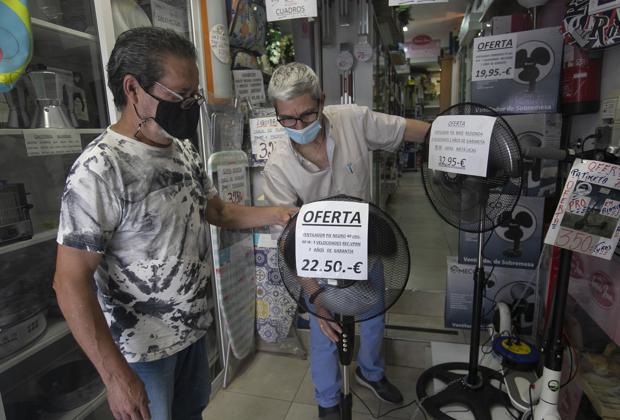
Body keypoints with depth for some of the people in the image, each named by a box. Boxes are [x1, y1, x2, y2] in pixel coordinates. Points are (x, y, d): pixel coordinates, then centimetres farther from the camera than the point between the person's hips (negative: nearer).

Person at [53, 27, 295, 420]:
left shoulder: (184, 151, -2)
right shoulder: (100, 170, -25)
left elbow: (217, 210, 9)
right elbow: (71, 282, -23)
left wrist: (276, 214, -7)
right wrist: (117, 376, -22)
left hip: (194, 326, 7)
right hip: (143, 346, -7)